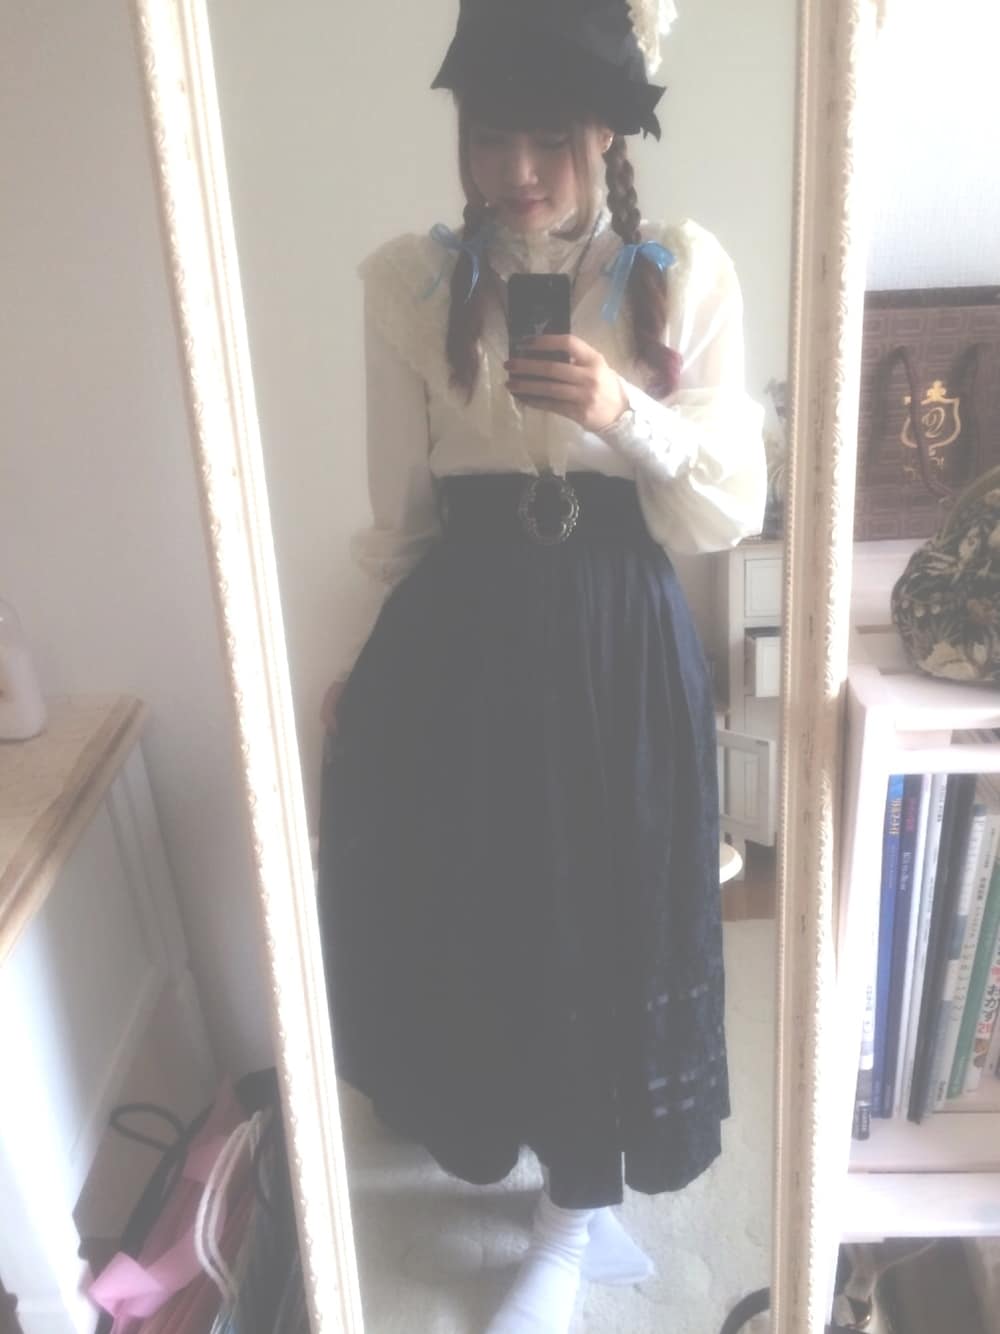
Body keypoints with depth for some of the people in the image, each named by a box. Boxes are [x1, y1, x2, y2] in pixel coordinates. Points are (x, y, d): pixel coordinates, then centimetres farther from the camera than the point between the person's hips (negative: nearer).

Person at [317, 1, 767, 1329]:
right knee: (475, 916, 13)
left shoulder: (686, 272, -3)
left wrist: (630, 415, -20)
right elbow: (401, 519, 6)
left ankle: (571, 1225, 39)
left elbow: (730, 517, -4)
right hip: (458, 646, 2)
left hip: (621, 649, -1)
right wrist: (369, 670, 12)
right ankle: (582, 1204, 45)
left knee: (605, 930, 10)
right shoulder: (409, 280, -1)